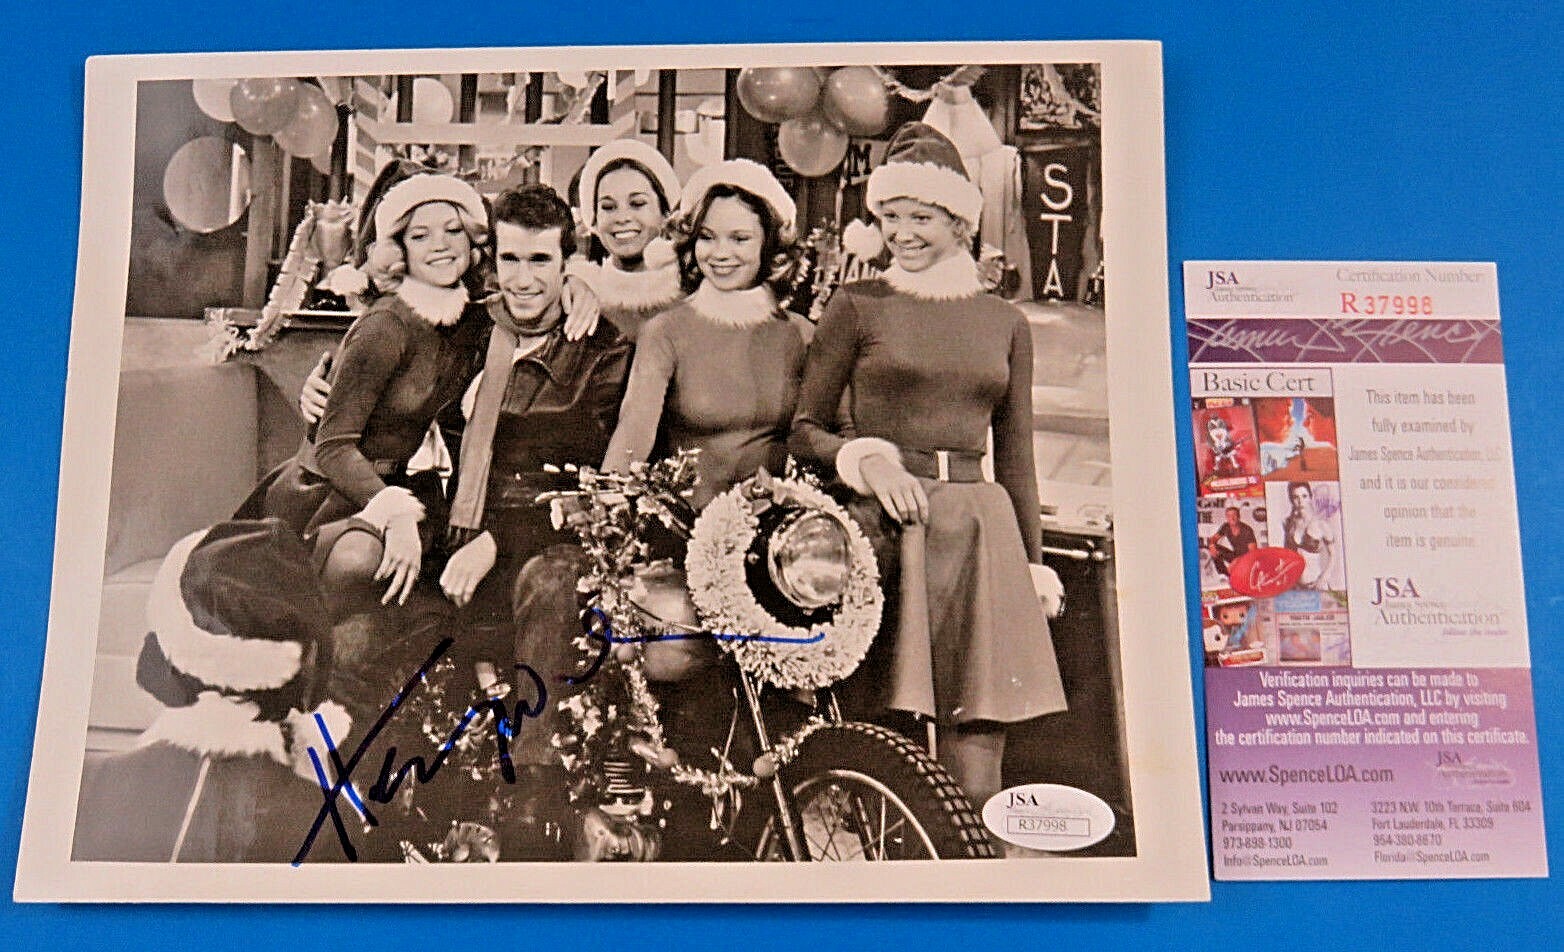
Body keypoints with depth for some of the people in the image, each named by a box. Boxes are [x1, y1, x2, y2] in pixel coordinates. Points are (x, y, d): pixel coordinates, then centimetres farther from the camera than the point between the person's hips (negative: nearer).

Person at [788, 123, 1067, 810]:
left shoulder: (1004, 323, 16)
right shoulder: (856, 305, 8)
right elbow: (804, 429, 8)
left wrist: (1033, 565, 15)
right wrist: (866, 459, -11)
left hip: (980, 532, 2)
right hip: (881, 525, -2)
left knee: (975, 775, -2)